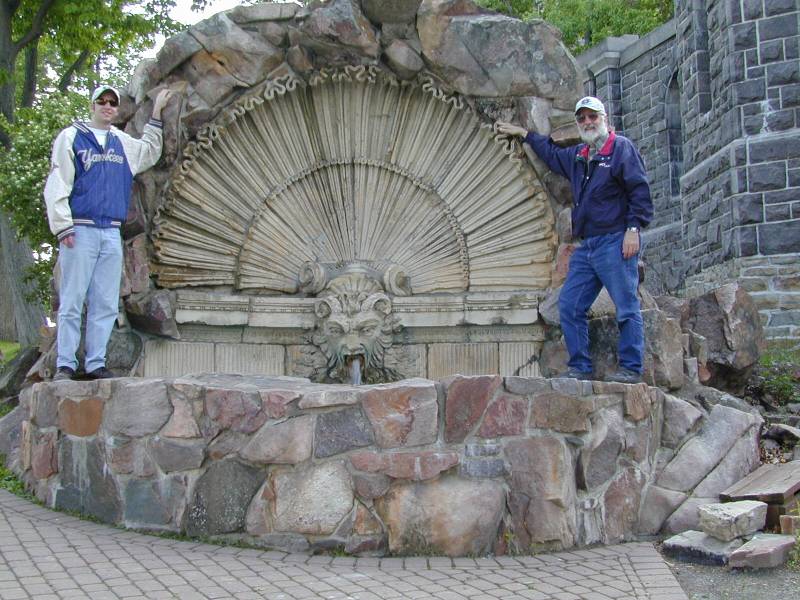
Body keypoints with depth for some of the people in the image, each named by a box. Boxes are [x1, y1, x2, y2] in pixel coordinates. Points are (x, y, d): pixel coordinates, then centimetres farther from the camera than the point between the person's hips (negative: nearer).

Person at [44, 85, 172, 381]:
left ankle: (96, 363, 9)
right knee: (72, 301, -5)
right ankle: (65, 365, -1)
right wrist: (63, 226, -12)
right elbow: (57, 185, -4)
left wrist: (156, 113, 32)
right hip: (81, 230, -5)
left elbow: (149, 153, 37)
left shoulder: (122, 142, 17)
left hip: (111, 233, 5)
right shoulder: (71, 137, 1)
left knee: (106, 304, 4)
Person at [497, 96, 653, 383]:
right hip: (587, 246, 8)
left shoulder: (622, 148, -1)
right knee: (569, 306, 4)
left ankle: (631, 368, -3)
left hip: (615, 242, -8)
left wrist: (633, 229, -16)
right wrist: (523, 134, 45)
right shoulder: (578, 155, 22)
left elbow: (640, 191, -8)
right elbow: (551, 153, 43)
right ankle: (580, 367, 9)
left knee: (626, 307, -7)